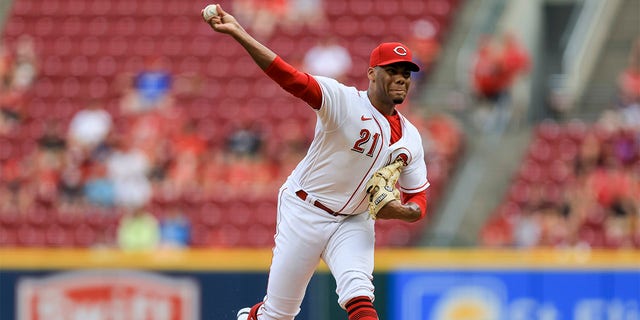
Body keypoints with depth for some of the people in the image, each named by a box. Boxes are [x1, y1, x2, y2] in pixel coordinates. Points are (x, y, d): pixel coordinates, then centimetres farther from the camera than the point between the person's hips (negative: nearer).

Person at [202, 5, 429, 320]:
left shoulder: (410, 138, 3)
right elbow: (290, 77, -26)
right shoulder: (344, 101, -14)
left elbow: (418, 201, 10)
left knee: (358, 294, -23)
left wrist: (400, 211, -17)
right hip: (305, 212, -4)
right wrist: (237, 33, -39)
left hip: (353, 222, 4)